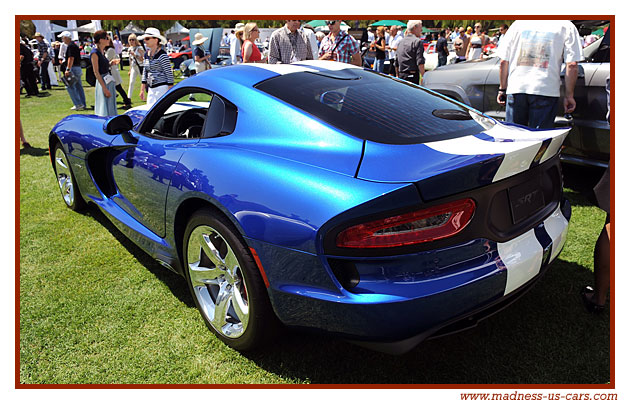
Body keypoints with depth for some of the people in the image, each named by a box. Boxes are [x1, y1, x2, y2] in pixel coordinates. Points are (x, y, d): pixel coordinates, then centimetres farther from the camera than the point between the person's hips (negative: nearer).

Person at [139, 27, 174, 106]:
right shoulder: (147, 54, 12)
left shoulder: (162, 55, -11)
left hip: (162, 88, -8)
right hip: (151, 89, 8)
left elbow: (169, 74, -11)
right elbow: (145, 73, 19)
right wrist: (142, 90, 18)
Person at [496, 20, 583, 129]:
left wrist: (502, 89, 18)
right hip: (546, 91, -2)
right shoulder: (566, 26, 7)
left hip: (516, 88, 2)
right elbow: (572, 65, -2)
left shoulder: (518, 23, 14)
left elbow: (504, 62, 12)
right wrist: (569, 95, 3)